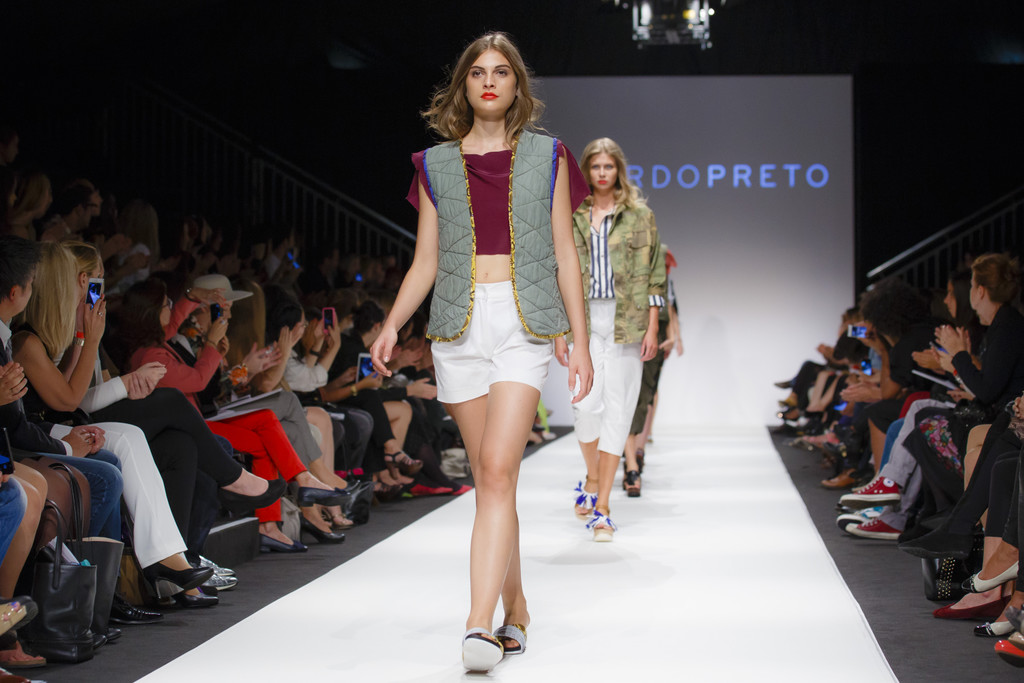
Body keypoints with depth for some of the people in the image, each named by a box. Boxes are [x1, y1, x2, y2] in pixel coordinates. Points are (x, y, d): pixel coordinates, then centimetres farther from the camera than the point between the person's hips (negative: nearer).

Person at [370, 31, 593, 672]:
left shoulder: (547, 158, 8)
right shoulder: (436, 165, 12)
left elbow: (565, 258, 8)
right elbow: (425, 263, 11)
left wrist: (581, 344, 4)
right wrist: (392, 324, -4)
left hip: (525, 323, -2)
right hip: (459, 326, 3)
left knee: (497, 468, -17)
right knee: (491, 477, 7)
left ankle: (480, 625, -22)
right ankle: (515, 611, 21)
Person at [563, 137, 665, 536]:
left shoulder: (639, 215, 5)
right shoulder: (571, 217, 9)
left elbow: (654, 272, 3)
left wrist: (652, 327, -4)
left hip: (626, 322, -1)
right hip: (584, 319, 1)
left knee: (617, 409, -3)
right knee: (587, 404, -10)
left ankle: (601, 509, 1)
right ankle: (592, 478, 20)